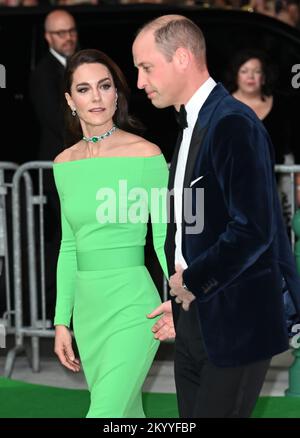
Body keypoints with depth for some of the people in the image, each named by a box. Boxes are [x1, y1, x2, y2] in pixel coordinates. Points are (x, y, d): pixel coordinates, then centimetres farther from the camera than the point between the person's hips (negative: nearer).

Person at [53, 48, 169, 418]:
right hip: (87, 308, 6)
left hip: (131, 307, -6)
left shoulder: (146, 155, -7)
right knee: (127, 415, 13)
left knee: (105, 415, -16)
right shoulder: (65, 163, 9)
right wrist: (62, 320, 12)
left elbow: (165, 240, -6)